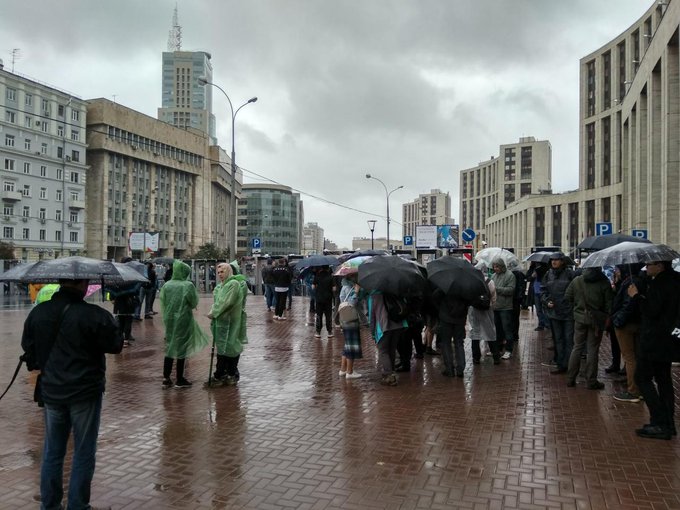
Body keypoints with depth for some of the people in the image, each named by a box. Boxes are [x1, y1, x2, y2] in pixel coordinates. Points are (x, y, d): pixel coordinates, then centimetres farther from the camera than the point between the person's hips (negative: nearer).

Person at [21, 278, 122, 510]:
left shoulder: (38, 313, 0)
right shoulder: (94, 315, -19)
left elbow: (28, 347, 9)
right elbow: (115, 345, -11)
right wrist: (112, 324, 8)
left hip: (51, 391, 5)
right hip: (85, 391, -5)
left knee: (52, 452, 19)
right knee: (83, 454, 8)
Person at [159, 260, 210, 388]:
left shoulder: (166, 285, -2)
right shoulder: (188, 285, -14)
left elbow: (162, 304, 3)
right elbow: (194, 303, -6)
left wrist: (166, 316, 15)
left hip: (169, 320, 4)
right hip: (183, 320, -4)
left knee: (170, 347, 14)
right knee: (181, 348, 5)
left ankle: (166, 378, 14)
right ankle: (180, 380, 13)